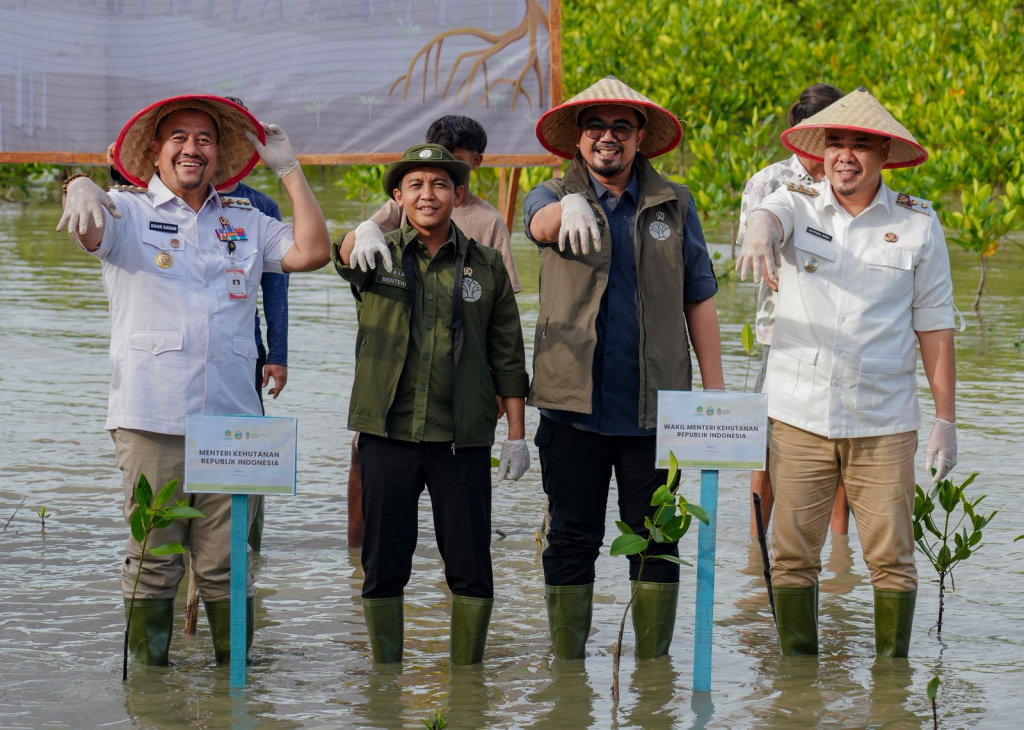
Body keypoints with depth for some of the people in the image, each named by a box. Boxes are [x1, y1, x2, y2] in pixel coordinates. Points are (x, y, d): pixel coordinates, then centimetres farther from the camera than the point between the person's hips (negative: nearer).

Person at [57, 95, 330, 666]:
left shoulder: (245, 224, 16)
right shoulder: (129, 213, 7)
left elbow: (312, 253, 7)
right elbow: (87, 231, -14)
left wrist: (290, 171, 7)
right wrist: (80, 189, -38)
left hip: (231, 420, 3)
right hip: (152, 419, -2)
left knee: (227, 563, 3)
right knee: (153, 559, -1)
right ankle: (148, 669, 8)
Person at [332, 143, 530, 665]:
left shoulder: (485, 266, 7)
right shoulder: (378, 256, 4)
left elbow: (507, 357, 9)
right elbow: (345, 258, -21)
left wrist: (517, 435, 4)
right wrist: (360, 239, -46)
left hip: (462, 439, 0)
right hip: (388, 432, 0)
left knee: (469, 565, 3)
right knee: (384, 564, 5)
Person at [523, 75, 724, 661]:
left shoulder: (674, 205, 9)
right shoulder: (553, 197, 5)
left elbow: (699, 298, 9)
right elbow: (541, 223, -20)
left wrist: (715, 387, 3)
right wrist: (570, 205, -44)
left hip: (655, 404, 1)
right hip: (574, 402, -1)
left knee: (657, 540, 4)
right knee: (572, 541, 4)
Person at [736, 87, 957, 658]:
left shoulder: (918, 223, 4)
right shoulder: (798, 207, 4)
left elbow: (934, 327, 6)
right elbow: (769, 216, -22)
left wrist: (947, 419, 3)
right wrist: (760, 236, -47)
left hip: (884, 420, 0)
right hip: (800, 414, 0)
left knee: (891, 557, 0)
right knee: (793, 556, 2)